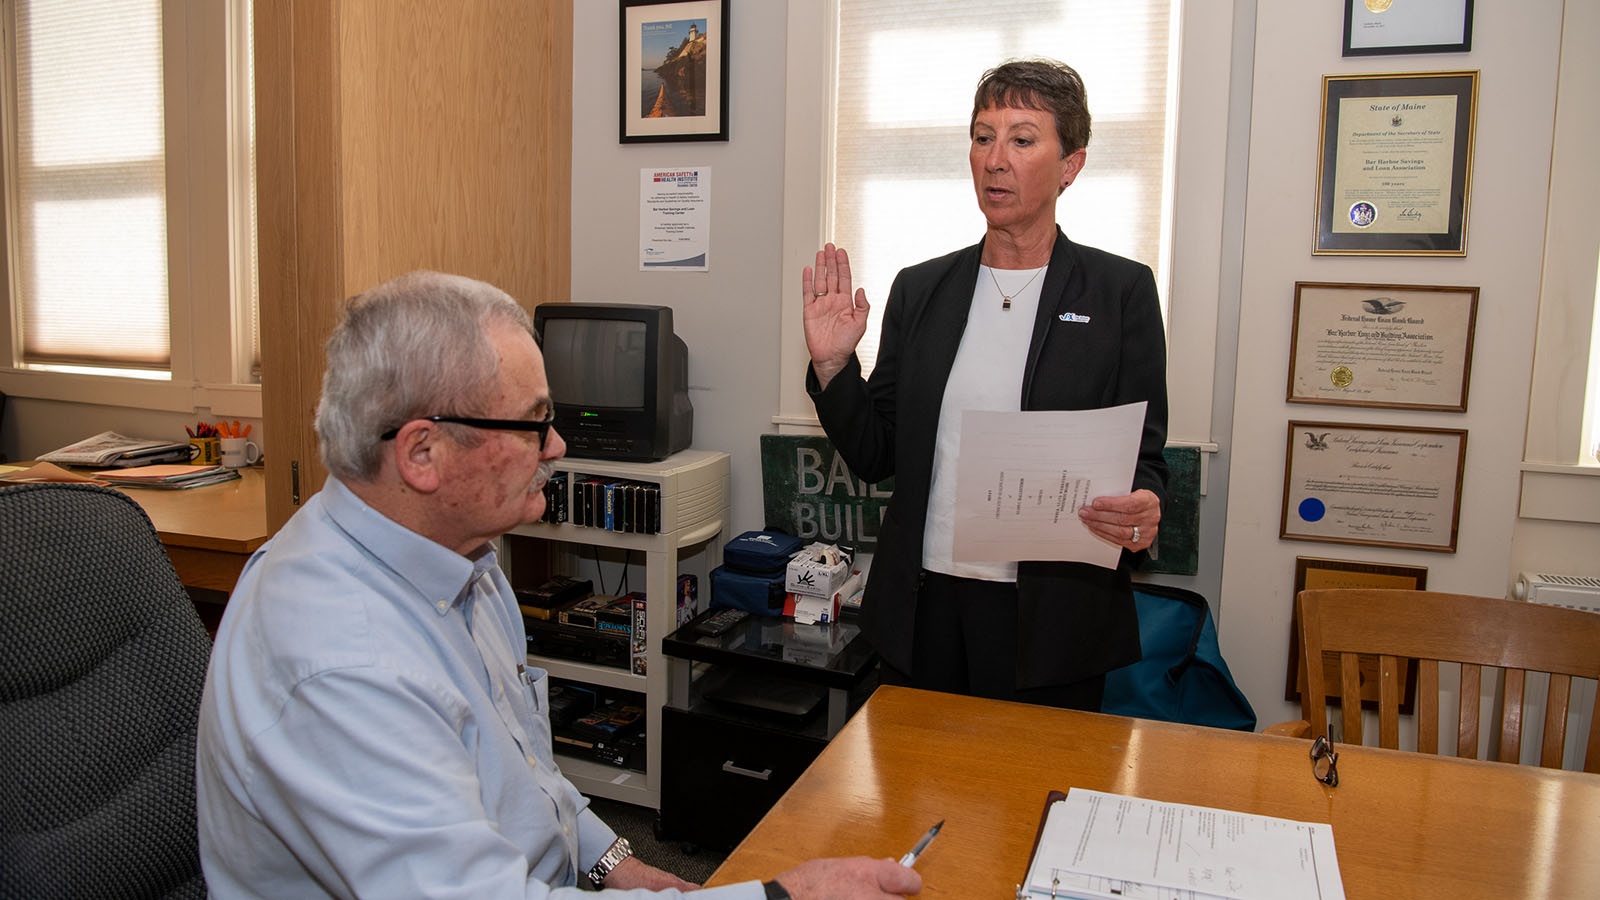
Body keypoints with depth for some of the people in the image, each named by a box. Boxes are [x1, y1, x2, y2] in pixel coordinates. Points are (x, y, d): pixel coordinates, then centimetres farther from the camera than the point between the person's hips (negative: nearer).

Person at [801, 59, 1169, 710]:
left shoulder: (1122, 291, -1)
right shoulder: (919, 290, 7)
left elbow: (1144, 457, -1)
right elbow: (875, 458, 7)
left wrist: (1142, 512, -22)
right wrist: (832, 365, -7)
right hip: (921, 612, 3)